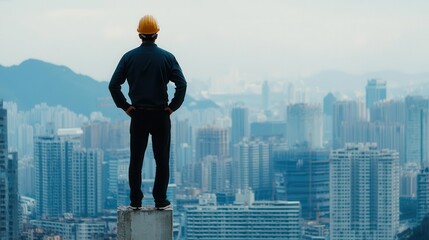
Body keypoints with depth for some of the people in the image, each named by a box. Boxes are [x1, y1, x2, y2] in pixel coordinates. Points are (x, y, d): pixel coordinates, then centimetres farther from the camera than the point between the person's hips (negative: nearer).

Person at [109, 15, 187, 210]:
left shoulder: (129, 57, 0)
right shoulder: (167, 57, -3)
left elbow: (113, 85, -4)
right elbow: (181, 84, -12)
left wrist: (125, 106, 3)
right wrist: (172, 106, -3)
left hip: (138, 115, 1)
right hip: (161, 115, -1)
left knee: (136, 160, 6)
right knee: (162, 160, 5)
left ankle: (135, 201, 6)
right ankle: (160, 201, 4)